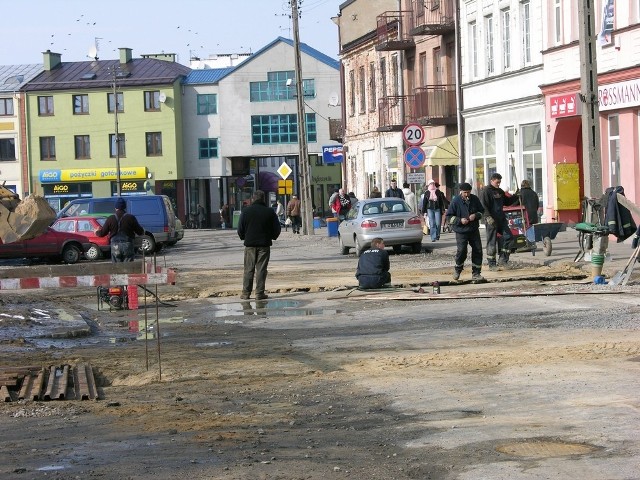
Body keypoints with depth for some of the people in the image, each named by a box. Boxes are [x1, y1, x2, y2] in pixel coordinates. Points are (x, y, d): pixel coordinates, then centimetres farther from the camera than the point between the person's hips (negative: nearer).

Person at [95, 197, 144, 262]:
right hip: (128, 245, -1)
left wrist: (97, 232, 29)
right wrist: (143, 232, 26)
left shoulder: (110, 219, 1)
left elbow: (102, 233, 6)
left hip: (115, 246, 1)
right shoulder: (131, 218, -2)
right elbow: (140, 231, 2)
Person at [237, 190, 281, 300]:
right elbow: (277, 229, 4)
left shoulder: (246, 211, 0)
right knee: (261, 269, 1)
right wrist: (272, 237, 21)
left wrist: (244, 238, 19)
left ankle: (246, 293, 3)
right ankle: (260, 293, -1)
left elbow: (240, 229, 1)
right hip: (264, 244, 0)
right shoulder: (270, 212, -1)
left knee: (248, 269, 5)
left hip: (250, 244, 0)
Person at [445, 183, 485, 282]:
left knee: (477, 251, 1)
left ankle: (476, 274, 11)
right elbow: (449, 217, -4)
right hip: (461, 231, -4)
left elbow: (481, 211, 14)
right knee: (461, 251, -10)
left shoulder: (475, 199, 1)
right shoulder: (456, 201, -9)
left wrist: (476, 215, -8)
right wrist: (459, 220, -19)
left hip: (474, 230, 4)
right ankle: (457, 269, 18)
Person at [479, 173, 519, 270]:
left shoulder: (500, 191, 17)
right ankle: (491, 264, 3)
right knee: (492, 241, -2)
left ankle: (503, 259, 7)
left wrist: (515, 196, 12)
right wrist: (488, 217, -26)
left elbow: (507, 202, 27)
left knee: (508, 236, 0)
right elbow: (483, 206, -17)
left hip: (501, 219, 8)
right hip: (491, 220, -8)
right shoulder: (486, 191, -9)